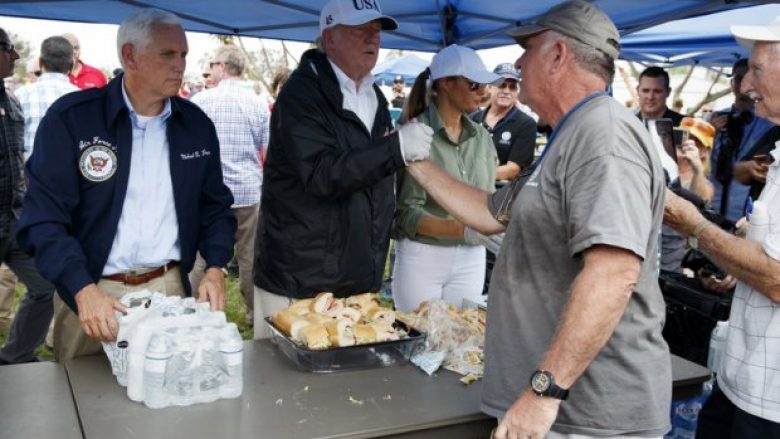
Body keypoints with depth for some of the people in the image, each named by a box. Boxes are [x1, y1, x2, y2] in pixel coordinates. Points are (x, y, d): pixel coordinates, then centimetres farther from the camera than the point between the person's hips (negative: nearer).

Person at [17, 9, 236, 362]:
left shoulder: (196, 124, 4)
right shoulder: (70, 117, -8)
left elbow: (215, 206, 11)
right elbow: (44, 218, -11)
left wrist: (215, 269, -5)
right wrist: (84, 290, -24)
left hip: (170, 289, 3)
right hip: (90, 292, -2)